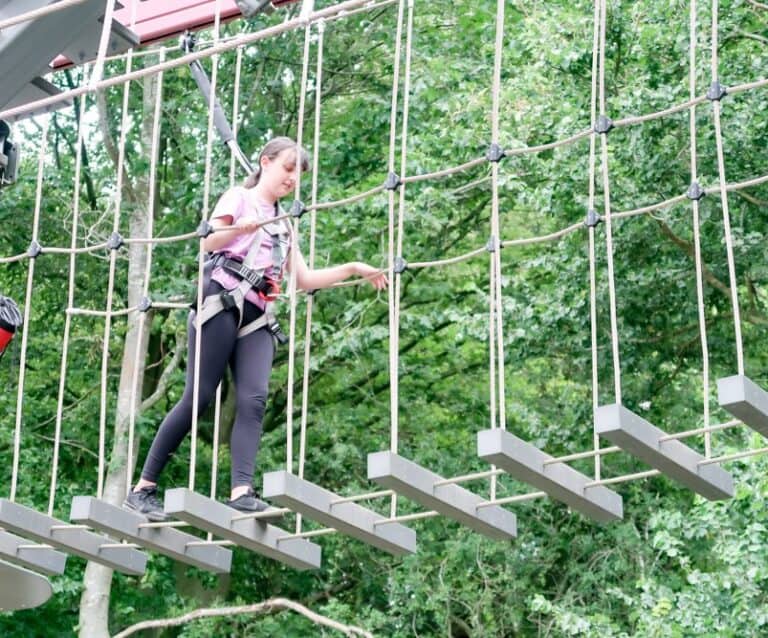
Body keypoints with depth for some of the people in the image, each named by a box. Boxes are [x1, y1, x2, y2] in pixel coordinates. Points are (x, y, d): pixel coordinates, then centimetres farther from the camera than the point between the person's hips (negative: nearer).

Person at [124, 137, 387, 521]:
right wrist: (238, 229, -25)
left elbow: (305, 279, 27)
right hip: (221, 303, -6)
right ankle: (143, 488, -8)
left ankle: (242, 491, -29)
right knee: (198, 397, -12)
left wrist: (353, 269, 21)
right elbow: (207, 242, -5)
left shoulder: (283, 225, 28)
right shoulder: (239, 198, 9)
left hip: (256, 318, 6)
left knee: (254, 399, -16)